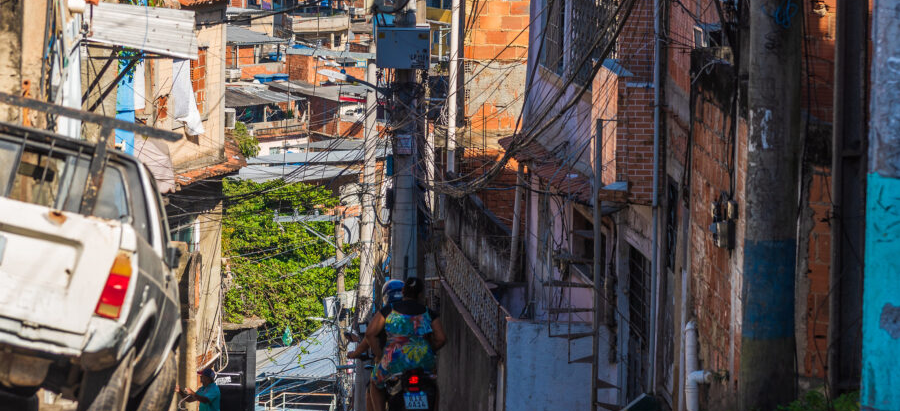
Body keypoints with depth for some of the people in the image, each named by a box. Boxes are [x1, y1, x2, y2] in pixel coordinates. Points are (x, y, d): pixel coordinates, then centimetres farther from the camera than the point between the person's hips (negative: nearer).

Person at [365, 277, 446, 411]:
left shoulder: (388, 311, 2)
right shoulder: (429, 313, 6)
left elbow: (370, 333, -4)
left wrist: (379, 355, 8)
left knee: (375, 385, 29)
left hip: (394, 363, -2)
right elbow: (441, 339, 0)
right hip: (423, 363, 2)